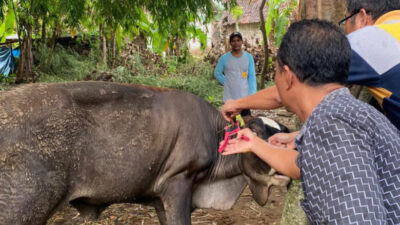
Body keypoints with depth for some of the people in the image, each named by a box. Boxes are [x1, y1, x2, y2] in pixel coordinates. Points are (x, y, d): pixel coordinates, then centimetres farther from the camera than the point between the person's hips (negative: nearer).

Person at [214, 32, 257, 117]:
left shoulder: (248, 57, 3)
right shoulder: (224, 58, 0)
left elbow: (252, 77, 2)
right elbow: (217, 73, 12)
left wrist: (252, 95, -5)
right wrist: (226, 83, 0)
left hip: (244, 97, 1)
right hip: (229, 98, -1)